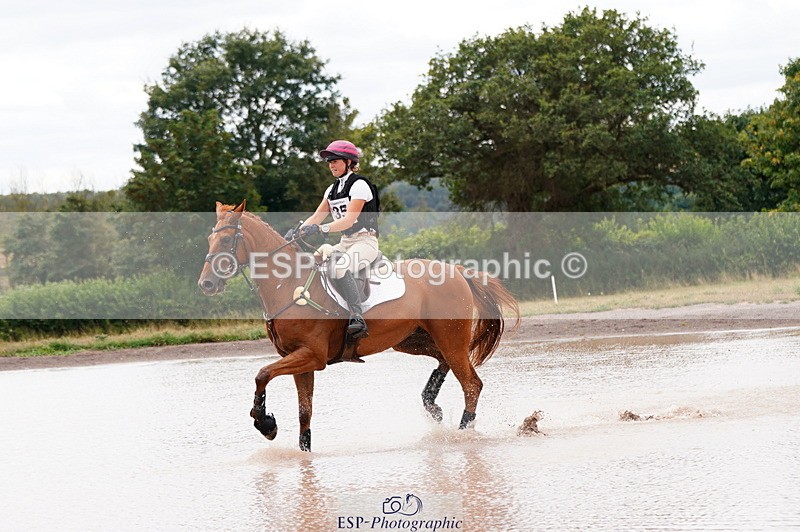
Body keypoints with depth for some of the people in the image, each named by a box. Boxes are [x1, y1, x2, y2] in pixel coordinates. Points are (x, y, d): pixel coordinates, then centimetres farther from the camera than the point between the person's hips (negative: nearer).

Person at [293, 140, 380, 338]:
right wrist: (298, 230, -9)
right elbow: (317, 217, 10)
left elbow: (349, 219, -21)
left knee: (339, 268, -37)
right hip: (345, 243, 9)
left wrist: (321, 229, -33)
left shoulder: (359, 185, -10)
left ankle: (357, 319, -43)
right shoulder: (332, 190, 16)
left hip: (365, 242, -9)